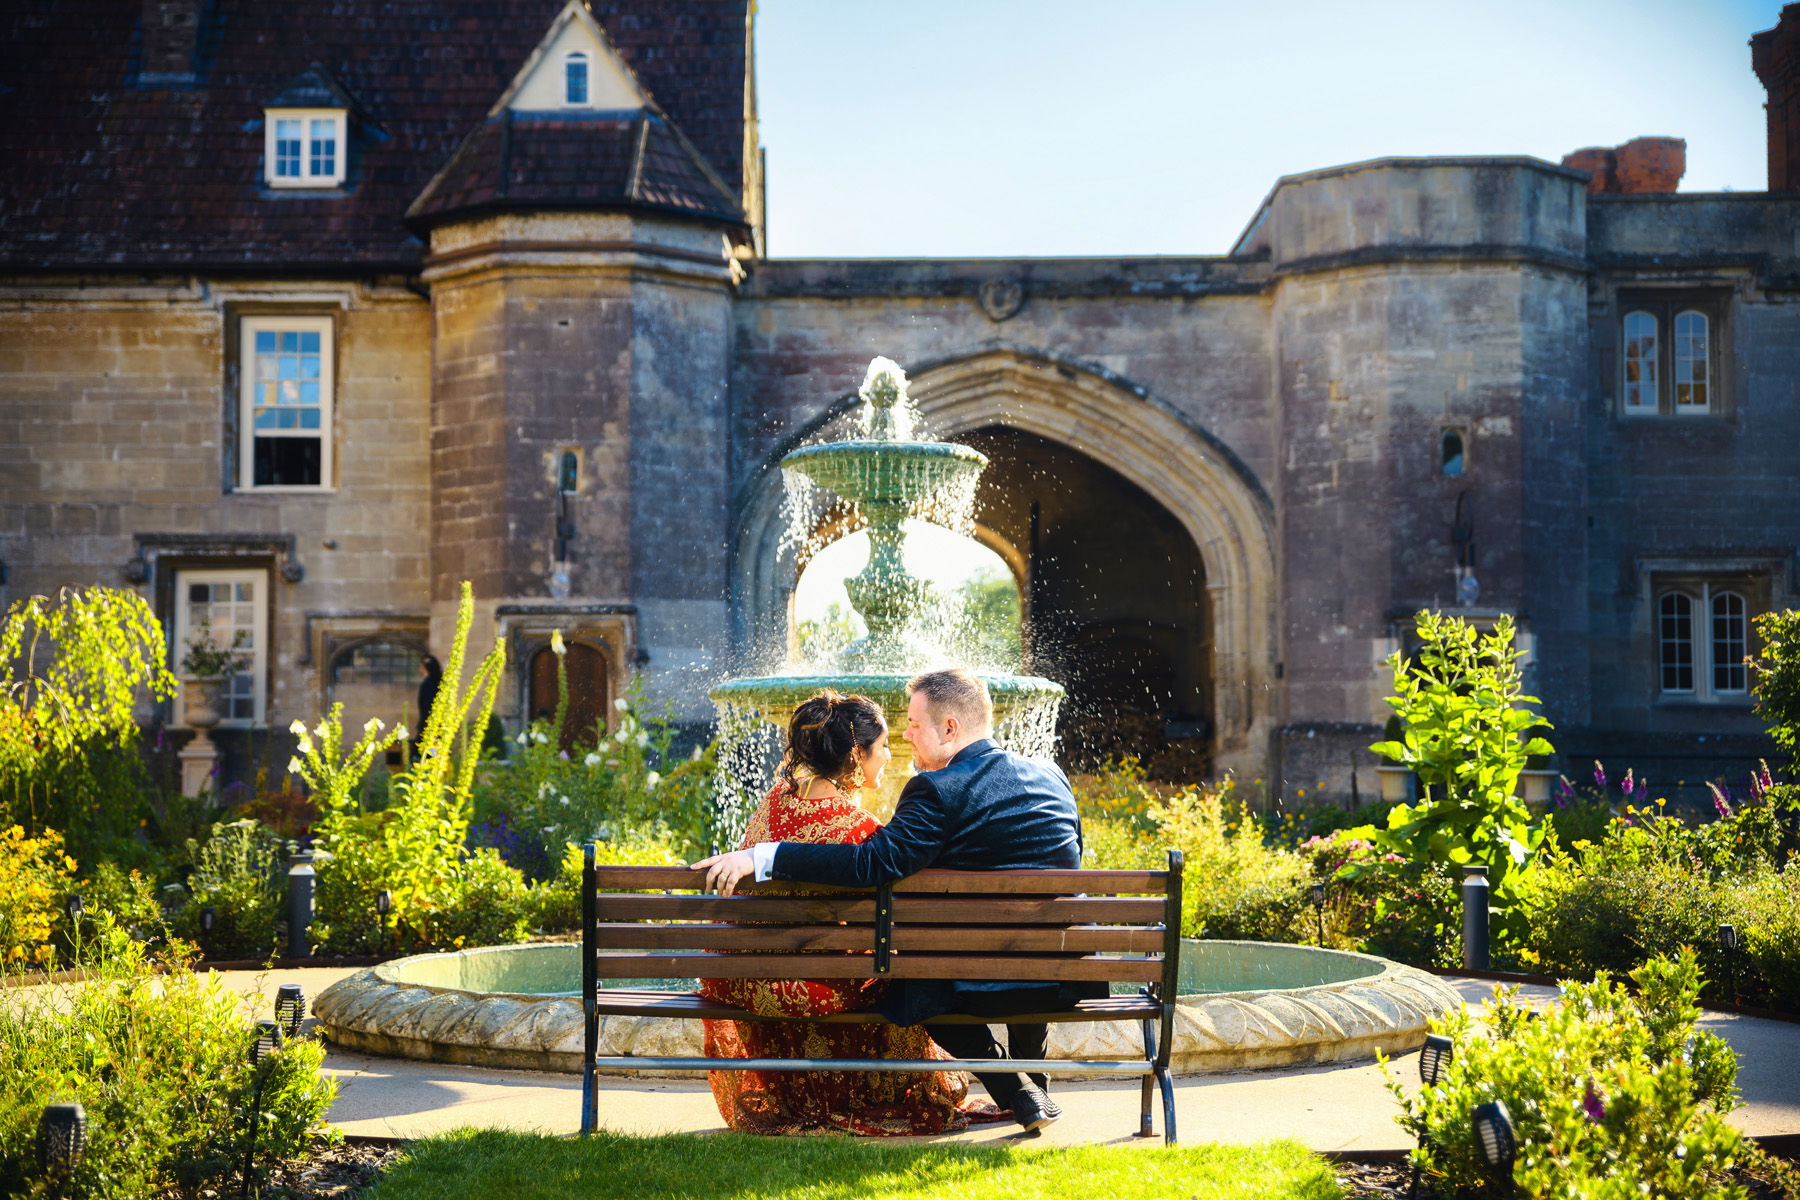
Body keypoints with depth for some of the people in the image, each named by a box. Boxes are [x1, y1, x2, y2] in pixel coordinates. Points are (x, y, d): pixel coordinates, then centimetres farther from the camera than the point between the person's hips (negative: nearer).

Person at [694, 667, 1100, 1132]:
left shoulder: (938, 791, -13)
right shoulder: (1053, 776, 7)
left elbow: (874, 862, -23)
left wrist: (760, 857, -23)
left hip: (982, 988, -6)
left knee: (908, 979, 26)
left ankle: (1016, 1091, 14)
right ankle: (1034, 1077, 41)